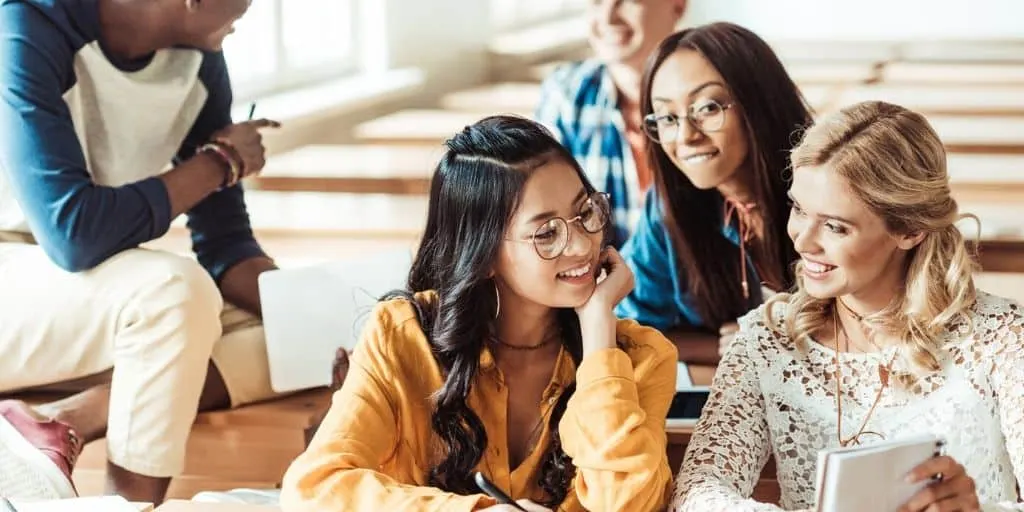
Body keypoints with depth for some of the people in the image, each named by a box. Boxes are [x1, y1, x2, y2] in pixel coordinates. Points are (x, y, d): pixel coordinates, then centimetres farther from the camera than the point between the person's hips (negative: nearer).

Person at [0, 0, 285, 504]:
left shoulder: (197, 56, -1)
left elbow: (223, 241, 3)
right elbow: (74, 234, -31)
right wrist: (218, 162, -18)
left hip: (100, 298, 8)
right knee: (173, 289, -32)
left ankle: (60, 423, -17)